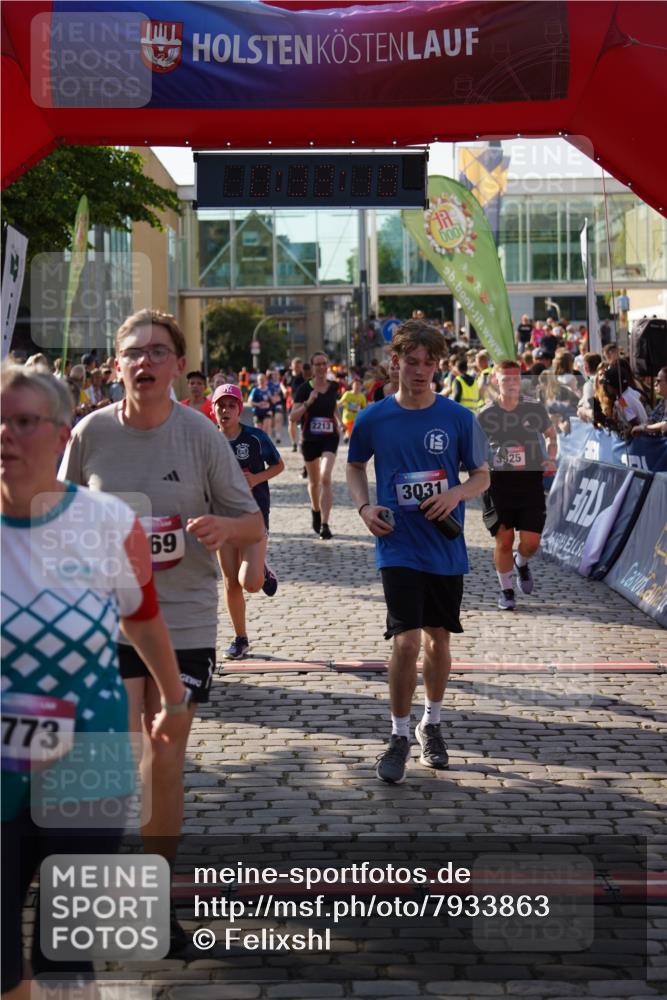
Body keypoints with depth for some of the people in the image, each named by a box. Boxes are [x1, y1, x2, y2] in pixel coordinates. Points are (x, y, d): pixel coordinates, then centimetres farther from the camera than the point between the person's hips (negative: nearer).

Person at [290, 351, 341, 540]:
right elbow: (292, 416, -10)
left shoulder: (334, 387, 3)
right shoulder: (305, 389, -5)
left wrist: (338, 424, 12)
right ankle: (315, 510, 45)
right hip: (310, 439, 0)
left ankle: (324, 524, -21)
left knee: (326, 478, -19)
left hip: (330, 437, 0)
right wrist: (308, 402, -21)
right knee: (314, 481, 15)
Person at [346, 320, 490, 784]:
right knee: (407, 641, -11)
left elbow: (482, 475, 6)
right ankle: (400, 737, 3)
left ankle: (432, 723, 35)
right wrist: (365, 506, -4)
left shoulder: (459, 418, -3)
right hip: (399, 549, -2)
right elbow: (355, 466, 14)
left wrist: (457, 493, -15)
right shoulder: (373, 419, -4)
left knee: (438, 638, 15)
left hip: (446, 549, 2)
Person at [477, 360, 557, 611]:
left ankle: (521, 563, 33)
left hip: (531, 480, 1)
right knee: (504, 540, 1)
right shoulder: (485, 415, -2)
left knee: (531, 541, -3)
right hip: (499, 480, -1)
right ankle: (506, 590, 18)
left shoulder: (535, 408, 1)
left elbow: (550, 434, 15)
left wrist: (551, 459, -2)